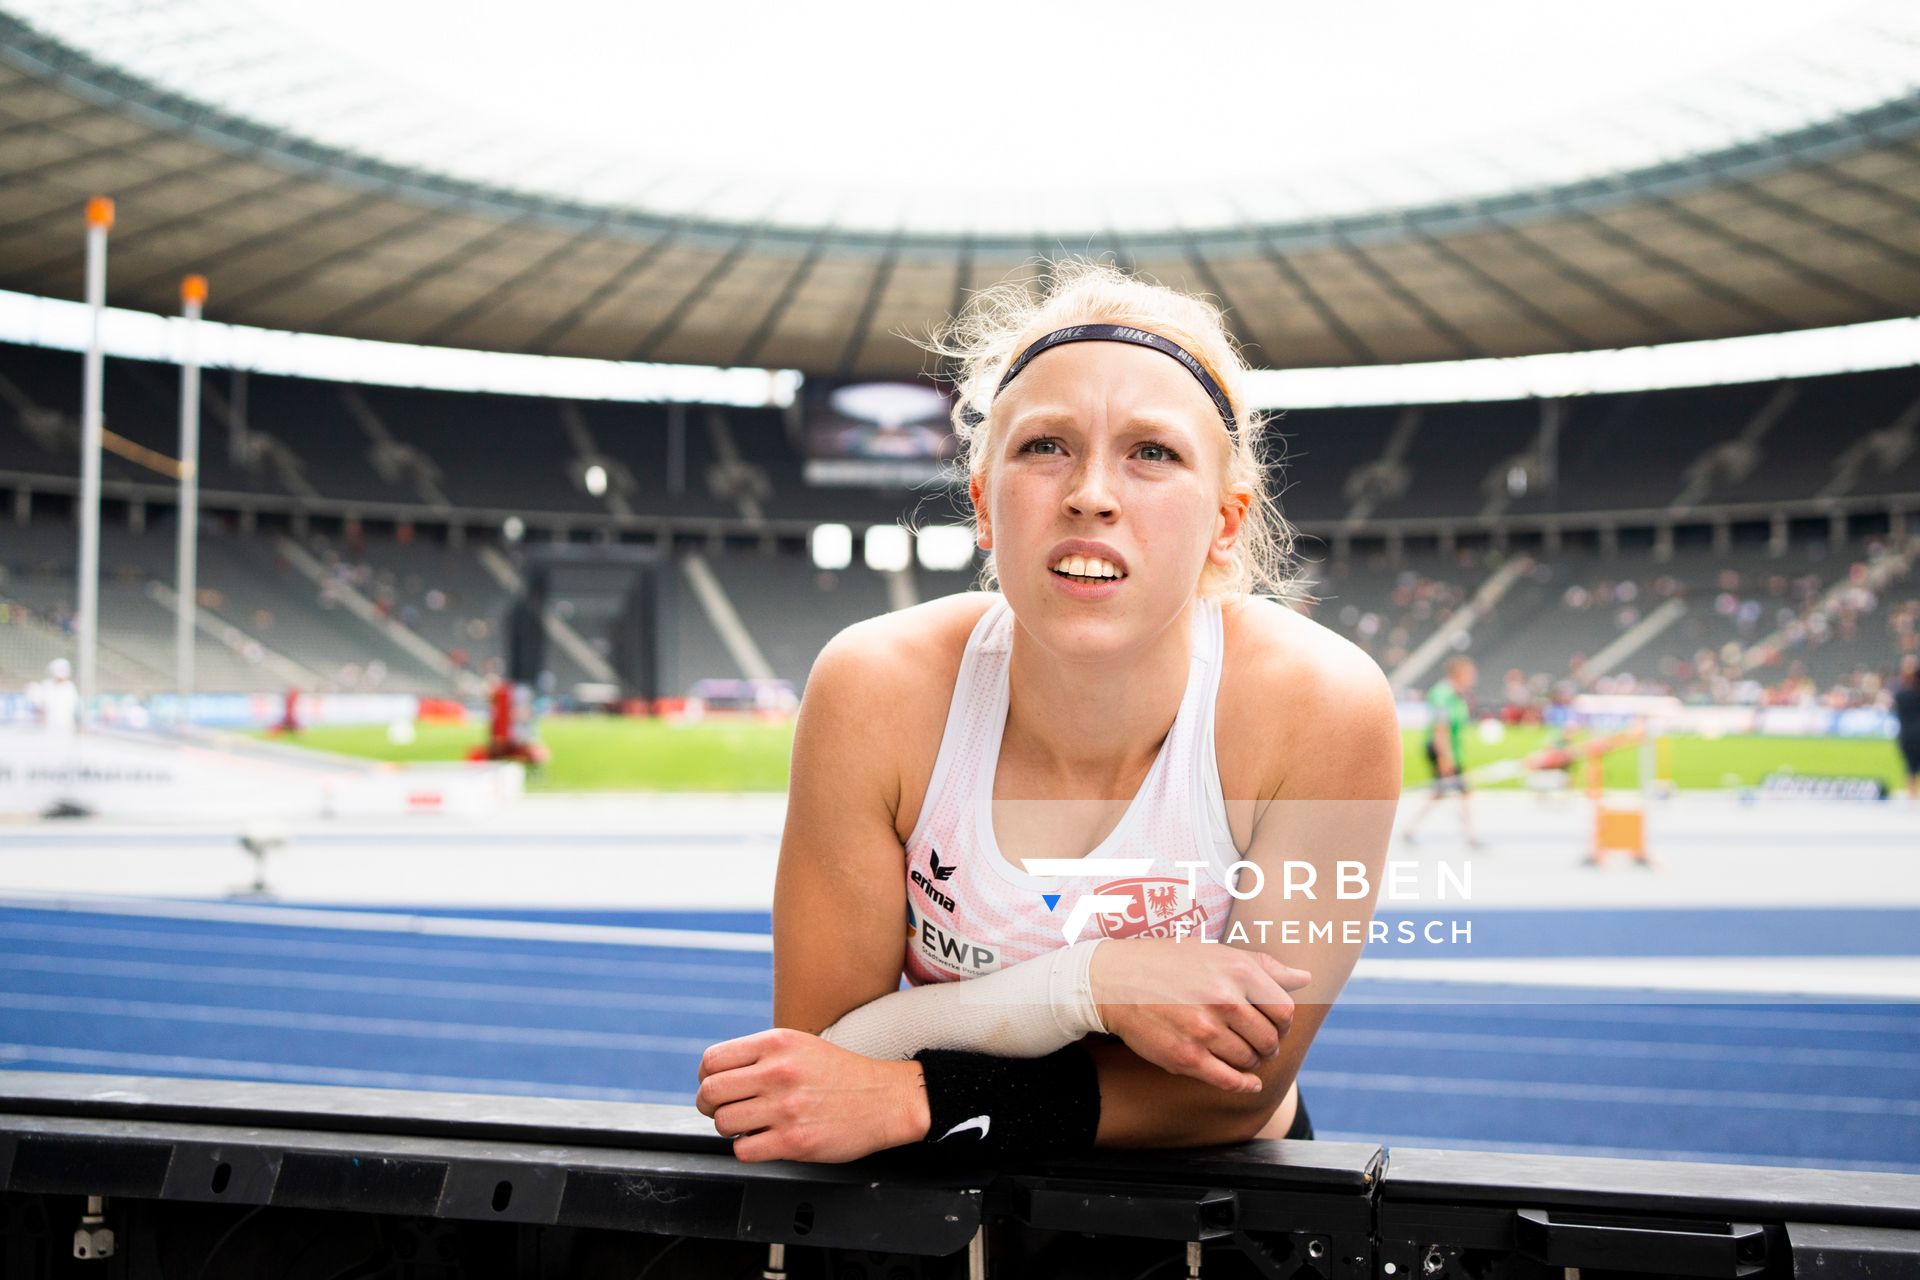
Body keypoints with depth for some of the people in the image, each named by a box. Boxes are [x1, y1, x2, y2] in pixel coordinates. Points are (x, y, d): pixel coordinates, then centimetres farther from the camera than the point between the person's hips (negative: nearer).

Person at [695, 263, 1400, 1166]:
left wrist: (909, 1102, -22)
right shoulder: (875, 694, -17)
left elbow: (1237, 1089, -14)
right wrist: (1089, 985, -25)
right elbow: (818, 1054, -12)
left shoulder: (1321, 709, -20)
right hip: (943, 1201, 0)